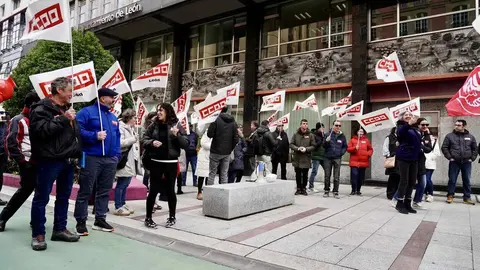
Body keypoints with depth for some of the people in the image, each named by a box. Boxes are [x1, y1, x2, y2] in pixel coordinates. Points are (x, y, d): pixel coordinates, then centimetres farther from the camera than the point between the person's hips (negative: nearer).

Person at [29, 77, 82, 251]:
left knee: (64, 197, 14)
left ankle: (59, 229, 25)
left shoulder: (67, 108, 18)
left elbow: (75, 133, 24)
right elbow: (42, 131, -22)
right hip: (49, 161, -8)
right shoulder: (42, 108, -7)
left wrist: (77, 153, 15)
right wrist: (63, 119, -18)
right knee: (41, 198, 1)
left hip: (68, 160, 8)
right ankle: (38, 234, 11)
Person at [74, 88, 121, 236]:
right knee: (85, 191, -1)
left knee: (104, 191, 12)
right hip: (92, 158, -7)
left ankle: (100, 219, 22)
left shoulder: (113, 117, 19)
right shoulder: (87, 112, -3)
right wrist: (95, 136, -21)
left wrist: (118, 155, 12)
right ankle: (81, 222, 9)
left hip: (110, 160, 7)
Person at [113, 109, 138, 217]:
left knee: (126, 184, 14)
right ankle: (118, 207, 5)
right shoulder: (121, 127, -12)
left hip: (130, 161, 9)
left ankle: (122, 204, 24)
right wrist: (133, 139, -16)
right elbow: (119, 143, -24)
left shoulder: (131, 128, 18)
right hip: (124, 161, -9)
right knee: (121, 184, -3)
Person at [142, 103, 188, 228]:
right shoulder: (154, 125, 6)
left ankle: (172, 217, 23)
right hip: (156, 162, 1)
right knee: (153, 190, 3)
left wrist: (177, 135, -20)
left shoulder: (176, 125, -1)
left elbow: (186, 144, -5)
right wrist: (152, 142, -12)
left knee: (170, 190, 8)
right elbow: (144, 139, 8)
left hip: (171, 163, -1)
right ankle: (148, 217, 17)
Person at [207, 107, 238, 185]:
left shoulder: (216, 119, -10)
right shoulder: (233, 122, 5)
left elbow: (210, 134, -13)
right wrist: (230, 148, 10)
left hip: (216, 152, -4)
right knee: (224, 174, 10)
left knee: (212, 173, 5)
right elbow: (236, 139, 1)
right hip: (227, 152, 4)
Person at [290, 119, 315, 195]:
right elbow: (291, 144, 1)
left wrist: (306, 149, -16)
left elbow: (313, 146, 0)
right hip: (297, 158, 1)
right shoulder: (296, 134, 2)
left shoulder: (310, 135, 0)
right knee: (298, 175, 9)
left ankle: (303, 189, 20)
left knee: (305, 175, 7)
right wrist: (297, 148, -15)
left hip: (306, 159, -1)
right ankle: (298, 189, 21)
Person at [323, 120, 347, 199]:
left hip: (337, 158, 1)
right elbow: (324, 146, -2)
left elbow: (345, 147, 16)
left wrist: (342, 152, -2)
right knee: (327, 176, 7)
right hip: (328, 158, -1)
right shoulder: (328, 134, -1)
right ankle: (327, 191, 17)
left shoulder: (342, 136, 5)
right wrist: (326, 141, -21)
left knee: (336, 177, 1)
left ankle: (335, 192, 9)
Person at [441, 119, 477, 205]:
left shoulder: (470, 137, 7)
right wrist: (449, 157, -7)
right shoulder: (450, 136, 0)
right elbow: (444, 147, 0)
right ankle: (450, 196, 13)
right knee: (452, 180, 2)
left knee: (467, 180, 8)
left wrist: (472, 158, 3)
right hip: (454, 162, -2)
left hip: (466, 162, 2)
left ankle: (467, 197, 17)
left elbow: (475, 149, 13)